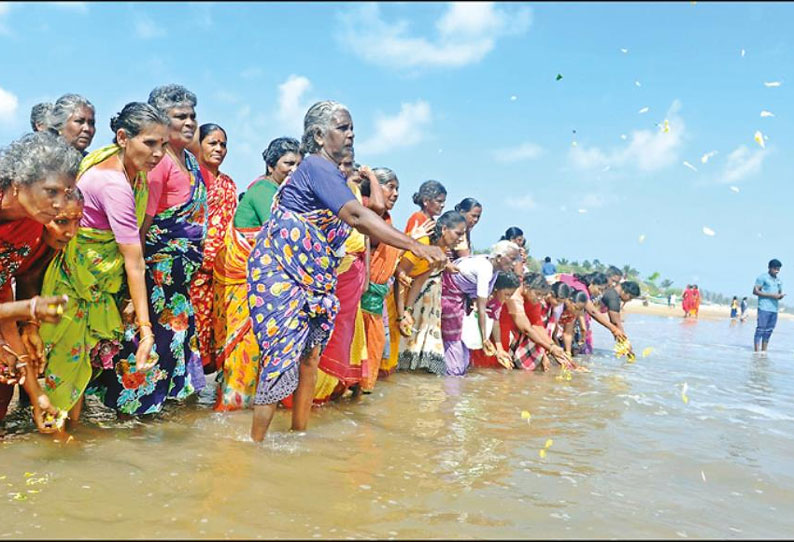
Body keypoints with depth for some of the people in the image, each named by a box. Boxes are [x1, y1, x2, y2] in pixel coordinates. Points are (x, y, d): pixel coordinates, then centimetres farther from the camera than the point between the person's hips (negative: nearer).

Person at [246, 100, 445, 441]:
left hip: (310, 278, 9)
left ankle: (299, 432, 18)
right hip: (279, 273, -9)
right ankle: (255, 442, 0)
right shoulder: (317, 167, -17)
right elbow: (356, 216, -31)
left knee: (309, 354, 9)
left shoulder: (331, 172, 13)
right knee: (282, 357, -9)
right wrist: (415, 247, -38)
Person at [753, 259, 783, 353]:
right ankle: (756, 352, -10)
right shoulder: (763, 277, -2)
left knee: (768, 331, 7)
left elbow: (779, 293, 26)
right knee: (760, 329, -9)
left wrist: (781, 296, 0)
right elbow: (755, 291, -9)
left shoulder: (779, 280, 18)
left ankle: (763, 352, 12)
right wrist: (771, 295, -15)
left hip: (774, 309, 7)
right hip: (764, 308, -7)